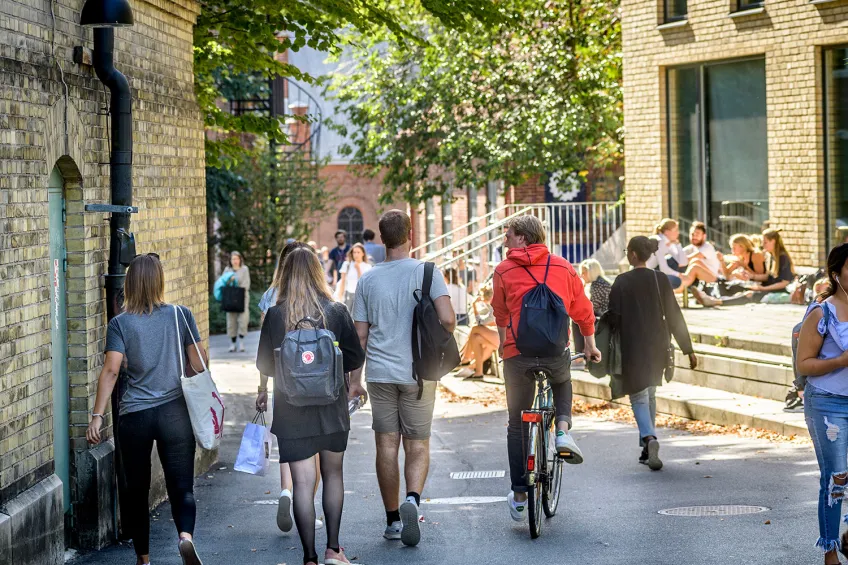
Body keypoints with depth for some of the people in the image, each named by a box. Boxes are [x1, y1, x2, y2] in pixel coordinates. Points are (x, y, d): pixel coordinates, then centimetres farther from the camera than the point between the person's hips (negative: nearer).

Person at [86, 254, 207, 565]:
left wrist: (98, 416, -13)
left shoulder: (121, 323, -3)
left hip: (134, 416, 0)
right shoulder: (180, 315, 0)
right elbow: (199, 362, 2)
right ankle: (186, 535, -25)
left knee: (136, 489, 14)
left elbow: (111, 370, -12)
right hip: (175, 412, 0)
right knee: (181, 486, 2)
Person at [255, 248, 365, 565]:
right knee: (333, 473, 19)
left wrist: (263, 392, 21)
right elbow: (356, 358, -2)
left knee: (303, 482, 1)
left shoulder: (275, 315, -7)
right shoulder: (336, 311, -6)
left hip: (291, 408, -1)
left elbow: (264, 365, 1)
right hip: (332, 407, 1)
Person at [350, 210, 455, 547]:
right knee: (417, 446, 7)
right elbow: (448, 319, -14)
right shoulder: (427, 272, -4)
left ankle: (392, 520, 13)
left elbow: (360, 335, 5)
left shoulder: (368, 280, 4)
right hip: (418, 373, -1)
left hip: (380, 373, 2)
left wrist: (354, 380, 12)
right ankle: (412, 498, -19)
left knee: (387, 446, 7)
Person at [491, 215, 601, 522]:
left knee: (517, 425, 13)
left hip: (517, 355, -1)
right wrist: (590, 345, 31)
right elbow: (582, 310, 16)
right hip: (557, 352, 1)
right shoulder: (563, 267, 9)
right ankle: (563, 430, 8)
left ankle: (519, 496, 13)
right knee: (562, 384, 36)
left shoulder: (504, 270, 6)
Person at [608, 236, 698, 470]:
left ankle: (649, 438, -26)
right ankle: (647, 450, 20)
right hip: (657, 346, 4)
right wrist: (688, 349, 6)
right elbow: (674, 316, 2)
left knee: (638, 396, 0)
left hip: (632, 347, -4)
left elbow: (614, 318, -11)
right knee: (650, 394, 18)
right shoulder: (661, 280, 2)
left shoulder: (622, 282, -9)